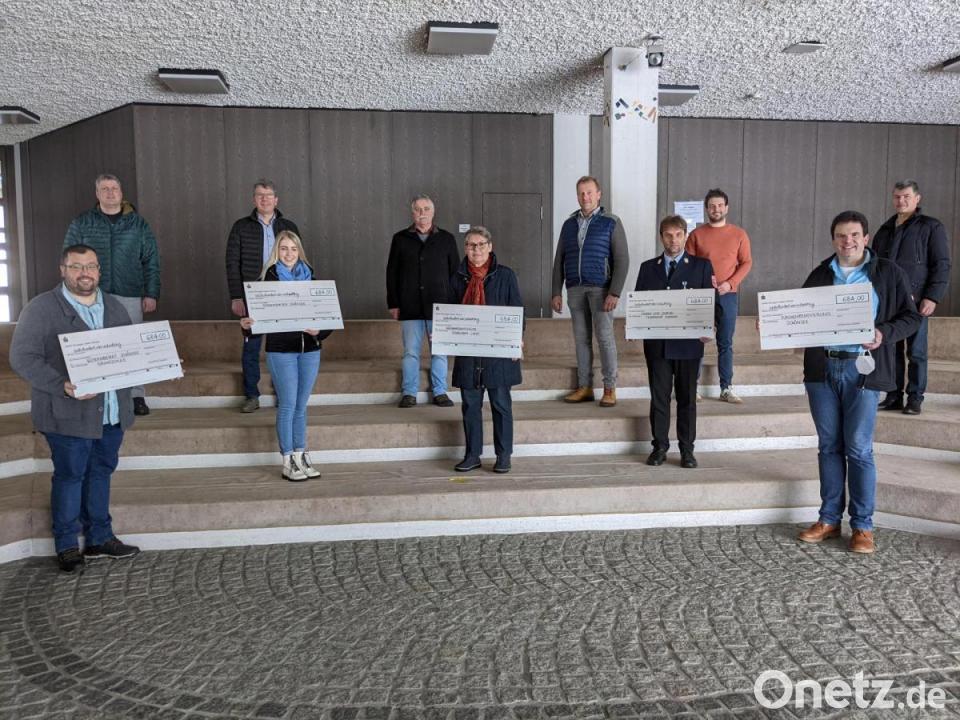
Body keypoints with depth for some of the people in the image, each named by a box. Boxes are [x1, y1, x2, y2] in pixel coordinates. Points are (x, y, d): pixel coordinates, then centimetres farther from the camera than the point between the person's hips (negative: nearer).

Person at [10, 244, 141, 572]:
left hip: (112, 411, 5)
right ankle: (67, 545, 22)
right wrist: (62, 386, -25)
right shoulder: (41, 308, -8)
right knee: (70, 476, 6)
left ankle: (99, 538, 28)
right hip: (68, 414, -5)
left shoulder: (114, 306, 10)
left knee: (101, 472, 15)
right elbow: (22, 357, -13)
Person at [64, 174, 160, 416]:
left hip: (130, 296, 0)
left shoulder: (138, 223, 8)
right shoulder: (81, 223, 7)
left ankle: (136, 396, 9)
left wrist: (151, 294, -1)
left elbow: (151, 261, 6)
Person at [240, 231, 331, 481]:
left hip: (309, 350, 3)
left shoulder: (310, 277, 9)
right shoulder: (268, 279, 0)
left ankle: (301, 456, 20)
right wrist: (247, 324, -25)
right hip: (281, 350, -3)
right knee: (288, 405, -2)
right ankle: (288, 462, 7)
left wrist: (319, 331, -15)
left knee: (301, 406, 11)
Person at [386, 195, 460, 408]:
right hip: (410, 307, 0)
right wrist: (393, 303, 1)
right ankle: (409, 393, 11)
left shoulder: (446, 239, 8)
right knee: (411, 351, 3)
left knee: (440, 351, 4)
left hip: (439, 305, 0)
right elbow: (391, 273, 8)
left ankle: (440, 392, 14)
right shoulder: (400, 239, 8)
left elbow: (455, 272, 8)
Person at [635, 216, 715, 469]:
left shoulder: (702, 266, 6)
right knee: (659, 396, 4)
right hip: (656, 343, 1)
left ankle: (687, 450, 13)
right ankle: (659, 447, 14)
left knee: (687, 398, 5)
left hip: (688, 342, -1)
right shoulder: (648, 268, 12)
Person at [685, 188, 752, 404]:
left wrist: (729, 283, -10)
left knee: (725, 343, 3)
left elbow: (746, 262, 4)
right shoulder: (696, 234, 4)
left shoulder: (739, 234, 6)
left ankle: (726, 389, 7)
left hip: (727, 295, 1)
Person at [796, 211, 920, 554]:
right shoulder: (820, 274, 12)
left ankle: (863, 525, 10)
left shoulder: (888, 273, 4)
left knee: (858, 448, -2)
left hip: (861, 369, -3)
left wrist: (884, 334, -15)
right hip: (821, 368, 3)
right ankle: (829, 519, 18)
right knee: (829, 446, 9)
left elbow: (911, 317, 4)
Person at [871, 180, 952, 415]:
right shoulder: (884, 230, 19)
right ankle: (893, 397, 13)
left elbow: (942, 265, -3)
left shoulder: (932, 227, 3)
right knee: (891, 350, 6)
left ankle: (915, 398, 5)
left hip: (915, 301, -5)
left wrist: (932, 297, -13)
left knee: (916, 352, -1)